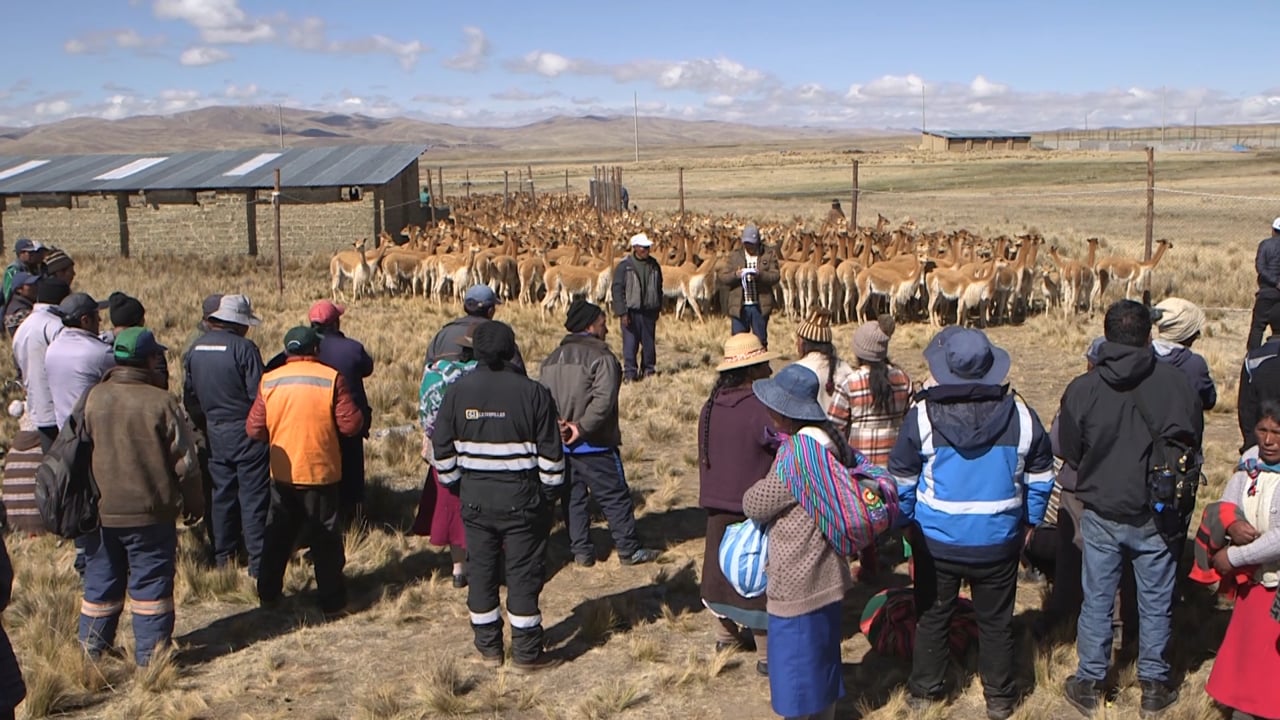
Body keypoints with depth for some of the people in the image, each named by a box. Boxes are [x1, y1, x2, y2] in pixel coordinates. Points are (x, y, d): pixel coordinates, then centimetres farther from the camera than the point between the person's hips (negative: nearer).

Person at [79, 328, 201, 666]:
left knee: (101, 581, 16)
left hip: (101, 511, 4)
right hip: (151, 511, -4)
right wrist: (193, 503, 5)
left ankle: (91, 650, 24)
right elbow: (184, 460, -8)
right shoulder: (161, 402, -13)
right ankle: (150, 653, 9)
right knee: (151, 581, 6)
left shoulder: (93, 398, -2)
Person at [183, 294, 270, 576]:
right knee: (253, 497, 0)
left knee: (222, 493, 16)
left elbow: (189, 396, 12)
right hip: (246, 433, -6)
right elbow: (258, 394, -17)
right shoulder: (243, 348, -16)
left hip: (215, 433, 6)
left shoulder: (196, 349, 4)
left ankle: (222, 556, 24)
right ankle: (257, 562, 2)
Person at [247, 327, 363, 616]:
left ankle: (268, 595, 27)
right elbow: (351, 425, -12)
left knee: (278, 536, 18)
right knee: (325, 538, 5)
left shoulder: (270, 381, -2)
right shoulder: (331, 379, -11)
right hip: (321, 473, -3)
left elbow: (254, 429, -1)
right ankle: (332, 602, 9)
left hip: (282, 474, 3)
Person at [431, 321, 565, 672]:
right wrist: (549, 495, 4)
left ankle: (488, 647, 22)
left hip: (474, 497, 3)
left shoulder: (457, 392, -1)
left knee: (481, 570, 14)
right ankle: (526, 653, 10)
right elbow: (551, 454, -7)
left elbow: (441, 449, 5)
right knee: (524, 573, 5)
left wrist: (456, 486, 17)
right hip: (521, 497, -3)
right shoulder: (533, 393, -9)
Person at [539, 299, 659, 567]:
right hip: (594, 445, -7)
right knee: (615, 497, 3)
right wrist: (582, 427, -20)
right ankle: (629, 550, 8)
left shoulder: (552, 359, 12)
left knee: (573, 498, 14)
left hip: (560, 444, 7)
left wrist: (556, 425, -5)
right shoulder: (601, 357, -13)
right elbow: (603, 400, -25)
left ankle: (581, 551, 17)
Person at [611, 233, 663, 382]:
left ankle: (648, 370, 20)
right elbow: (617, 289, -9)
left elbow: (659, 288, 17)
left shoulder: (654, 265, 7)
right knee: (630, 343, -4)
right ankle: (629, 373, 3)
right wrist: (622, 313, -14)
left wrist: (658, 309, 14)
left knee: (649, 343, 9)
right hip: (631, 312, -4)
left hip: (649, 311, 4)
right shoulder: (624, 265, -7)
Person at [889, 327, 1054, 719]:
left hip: (936, 540, -1)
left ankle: (926, 688, 30)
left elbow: (902, 480, -4)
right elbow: (1040, 478, 3)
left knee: (932, 616, 17)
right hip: (998, 541, 1)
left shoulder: (922, 415, -13)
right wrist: (1029, 522, 17)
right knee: (996, 621, 15)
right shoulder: (1020, 415, -8)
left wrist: (908, 521, 11)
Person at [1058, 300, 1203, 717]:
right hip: (1157, 516, 0)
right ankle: (1154, 686, 27)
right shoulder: (1176, 383, -15)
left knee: (1097, 601, 13)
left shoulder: (1082, 389, -14)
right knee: (1155, 603, 14)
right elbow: (1194, 444, -1)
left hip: (1101, 515, 0)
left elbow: (1069, 452, -2)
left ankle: (1088, 683, 24)